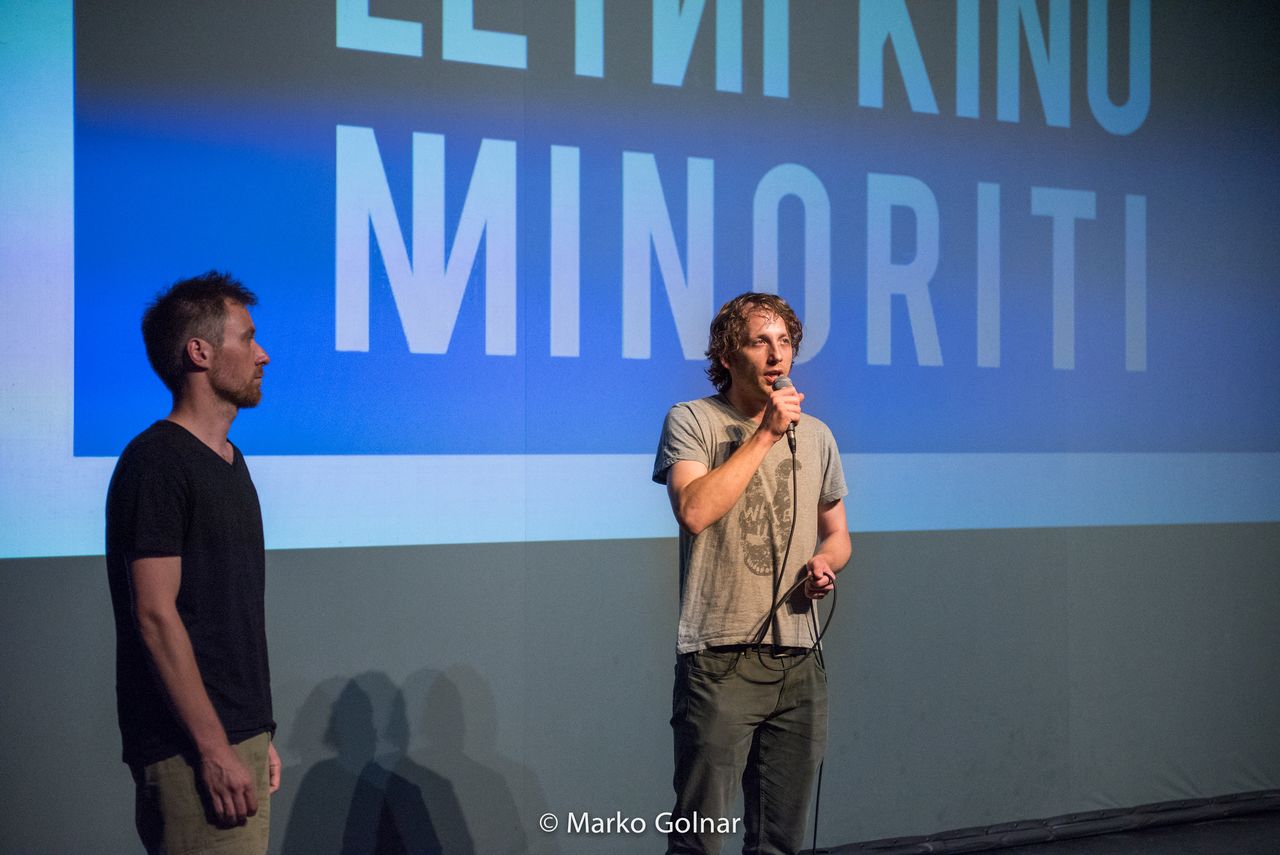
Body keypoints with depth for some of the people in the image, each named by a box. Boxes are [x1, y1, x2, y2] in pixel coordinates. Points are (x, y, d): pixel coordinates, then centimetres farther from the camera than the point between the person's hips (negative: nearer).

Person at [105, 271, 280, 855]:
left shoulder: (228, 461, 16)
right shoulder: (157, 463, -12)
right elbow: (156, 615, -18)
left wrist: (258, 735, 18)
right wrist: (215, 750, -19)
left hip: (237, 739, 8)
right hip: (190, 753, -8)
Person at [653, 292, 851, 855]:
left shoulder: (815, 435, 15)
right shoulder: (692, 421, -1)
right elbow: (694, 511, -18)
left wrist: (826, 562, 0)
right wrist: (765, 434, -13)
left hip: (798, 661, 5)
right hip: (719, 660, -5)